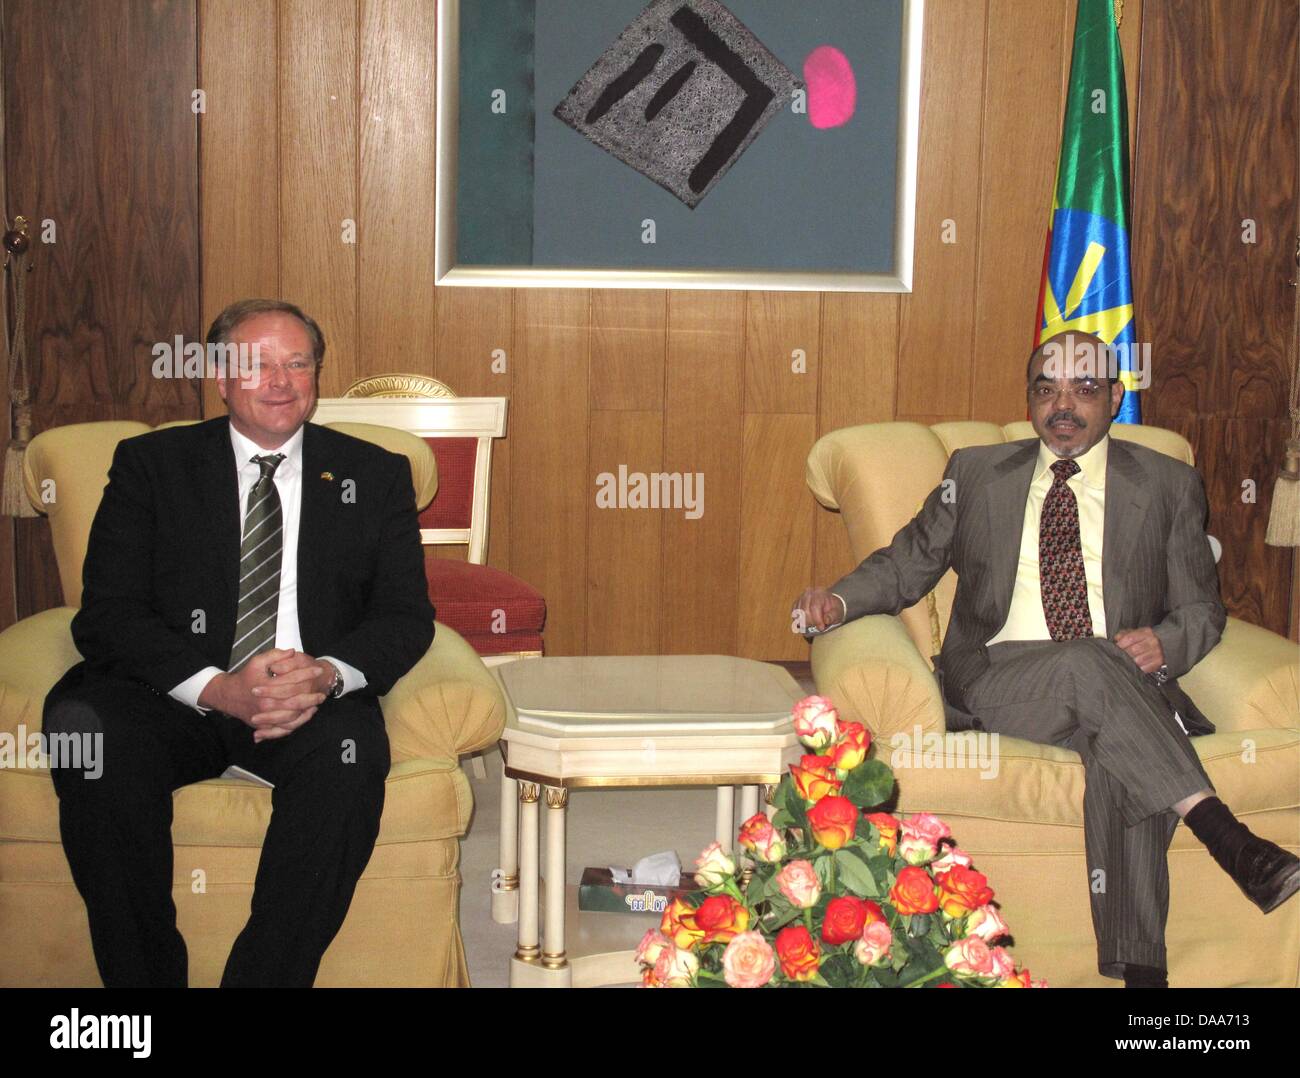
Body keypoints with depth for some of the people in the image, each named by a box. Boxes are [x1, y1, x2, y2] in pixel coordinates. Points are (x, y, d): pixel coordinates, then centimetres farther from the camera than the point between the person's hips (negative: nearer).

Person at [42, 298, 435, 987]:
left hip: (314, 702, 0)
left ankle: (265, 977, -24)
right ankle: (147, 976, -19)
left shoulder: (373, 476, 14)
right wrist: (215, 687, -19)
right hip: (176, 698, 0)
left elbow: (407, 614, 5)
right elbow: (106, 615, -1)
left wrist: (328, 673, -18)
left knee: (350, 748, -35)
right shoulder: (151, 464, 10)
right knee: (81, 723, -32)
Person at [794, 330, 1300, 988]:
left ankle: (1140, 970, -37)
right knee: (1088, 663, -36)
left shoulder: (1168, 485, 17)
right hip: (997, 681, 0)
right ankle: (1230, 841, -41)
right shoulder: (975, 473, 19)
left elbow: (1201, 607, 15)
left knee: (1124, 759, -36)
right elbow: (908, 563, 19)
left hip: (1124, 687, 0)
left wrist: (1164, 643, -9)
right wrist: (840, 600, -1)